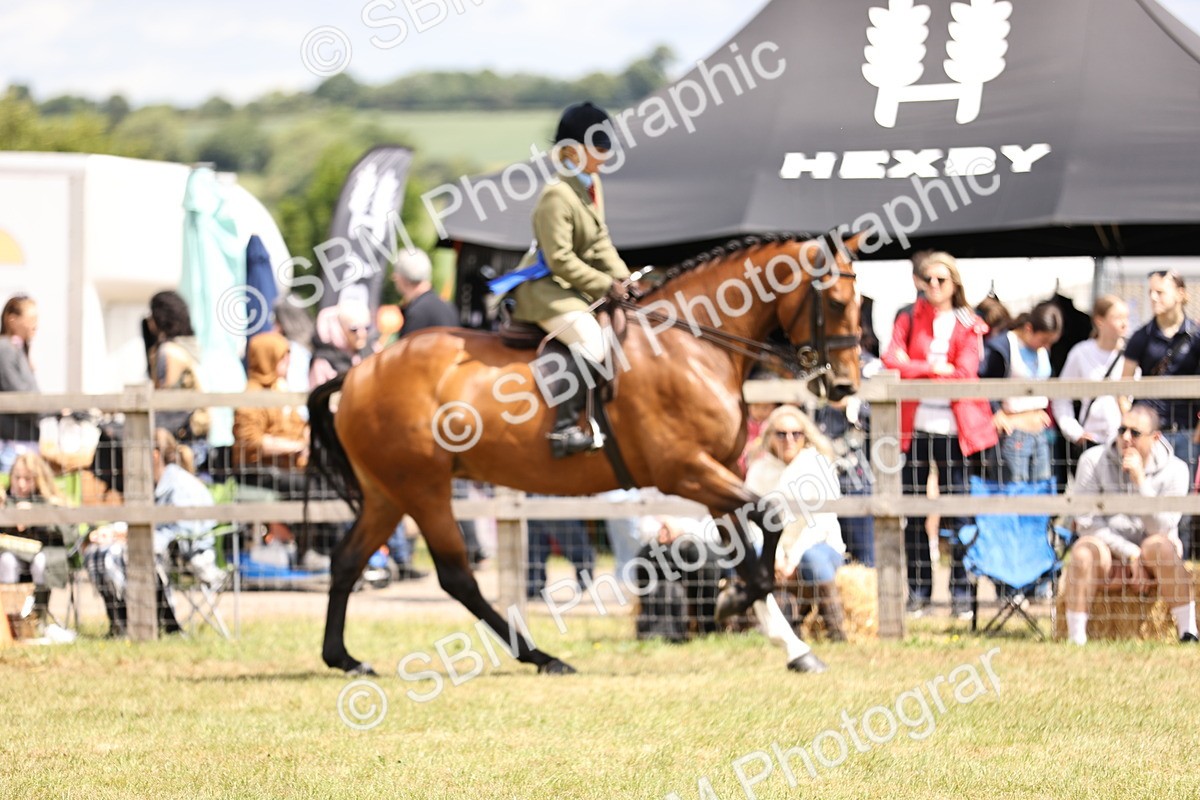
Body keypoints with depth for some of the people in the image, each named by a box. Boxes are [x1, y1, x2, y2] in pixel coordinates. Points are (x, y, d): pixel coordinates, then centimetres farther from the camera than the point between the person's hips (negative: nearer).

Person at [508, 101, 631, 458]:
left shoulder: (592, 184, 8)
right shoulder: (557, 196, -22)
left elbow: (600, 242, 13)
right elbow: (561, 260, -23)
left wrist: (621, 277, -2)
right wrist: (605, 285, -18)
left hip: (576, 287, 10)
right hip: (546, 288, -10)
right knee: (591, 341, -27)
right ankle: (564, 428, -27)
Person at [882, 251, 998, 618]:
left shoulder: (968, 326, 7)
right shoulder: (908, 321, 10)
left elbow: (965, 374, -7)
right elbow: (892, 363, -5)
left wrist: (914, 369, -9)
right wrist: (934, 368, -14)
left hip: (955, 430, -1)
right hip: (914, 428, 1)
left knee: (959, 512, -3)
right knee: (914, 513, 3)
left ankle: (961, 593, 2)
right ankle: (918, 591, 9)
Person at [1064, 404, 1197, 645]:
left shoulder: (1174, 470, -7)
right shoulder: (1094, 461, -6)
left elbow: (1161, 528, -16)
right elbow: (1086, 521, -9)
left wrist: (1139, 480, -26)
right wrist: (1129, 552, -17)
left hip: (1149, 554, 0)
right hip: (1107, 547, 0)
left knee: (1159, 545, -35)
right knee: (1083, 552, -33)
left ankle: (1188, 632, -30)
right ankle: (1076, 640, -32)